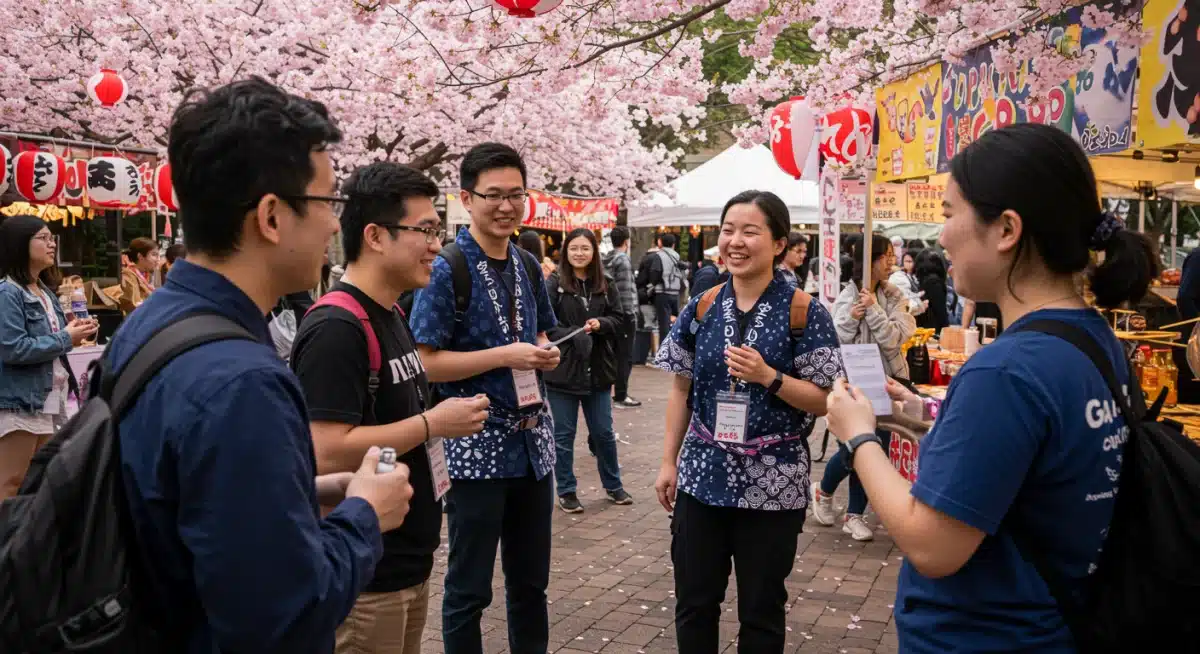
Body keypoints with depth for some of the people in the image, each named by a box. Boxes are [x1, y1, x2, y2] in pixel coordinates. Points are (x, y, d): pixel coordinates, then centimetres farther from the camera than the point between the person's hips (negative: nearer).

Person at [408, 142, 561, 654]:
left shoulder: (528, 266, 9)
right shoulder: (445, 270, -12)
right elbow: (424, 362, -16)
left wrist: (545, 355, -1)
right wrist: (504, 356, -21)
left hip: (533, 439, 6)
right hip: (476, 445, -6)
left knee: (531, 581, 18)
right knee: (469, 588, 7)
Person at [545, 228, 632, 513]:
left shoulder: (606, 285, 4)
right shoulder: (554, 283, -8)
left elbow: (618, 318, 7)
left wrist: (600, 324, -13)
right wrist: (573, 335, -22)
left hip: (597, 369, 3)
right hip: (563, 369, -3)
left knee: (603, 432, 14)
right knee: (564, 435, 8)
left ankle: (613, 485, 32)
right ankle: (566, 492, 22)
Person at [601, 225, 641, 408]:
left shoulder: (605, 260, 11)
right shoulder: (623, 260, -13)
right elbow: (626, 290, -18)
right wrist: (632, 314, -14)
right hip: (624, 314, -8)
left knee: (614, 354, 15)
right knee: (625, 356, -3)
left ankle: (612, 391, 21)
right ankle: (621, 396, -1)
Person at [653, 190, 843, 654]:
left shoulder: (805, 313, -9)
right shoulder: (701, 308, 2)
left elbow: (823, 401, -7)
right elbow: (681, 390, 9)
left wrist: (768, 376, -22)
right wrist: (668, 462, 7)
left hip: (772, 484, -3)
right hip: (702, 477, 3)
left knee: (761, 610, 12)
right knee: (693, 604, 12)